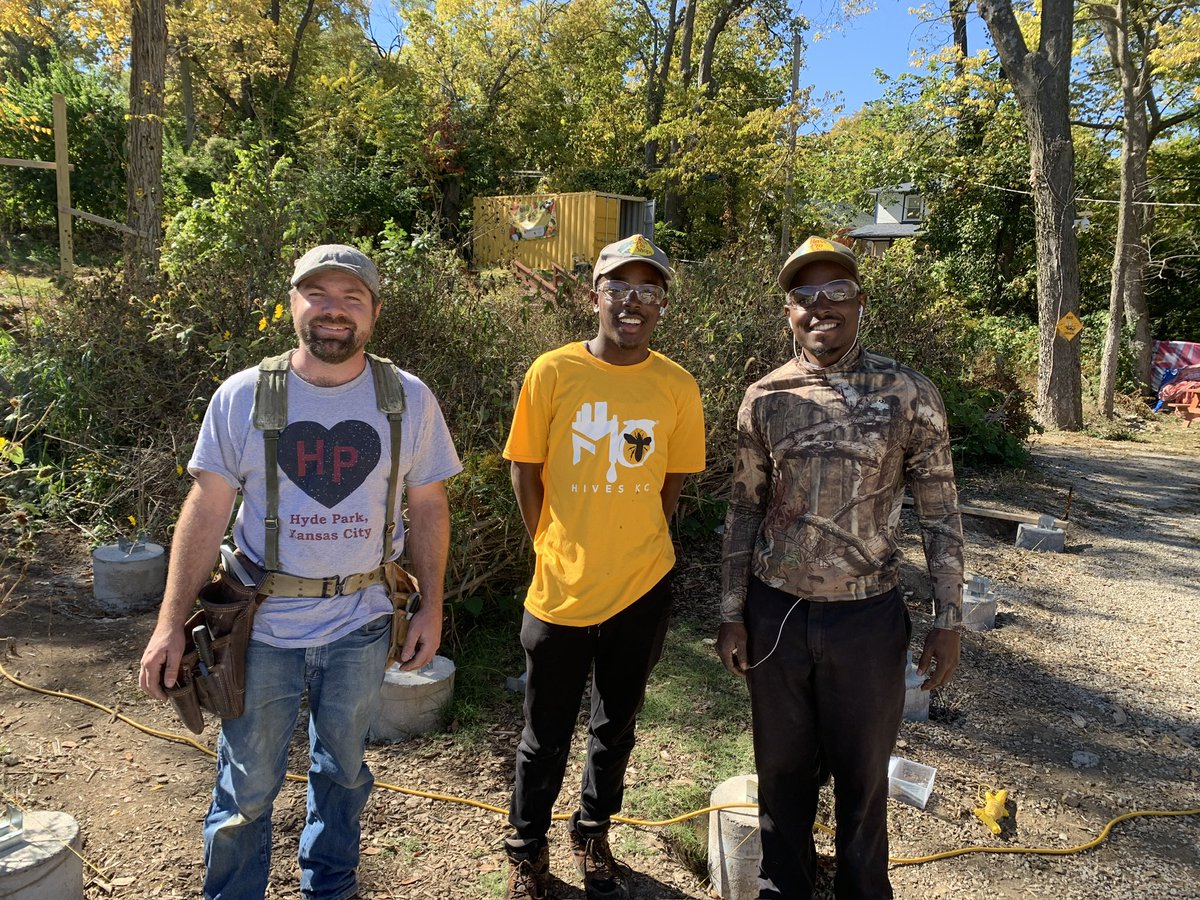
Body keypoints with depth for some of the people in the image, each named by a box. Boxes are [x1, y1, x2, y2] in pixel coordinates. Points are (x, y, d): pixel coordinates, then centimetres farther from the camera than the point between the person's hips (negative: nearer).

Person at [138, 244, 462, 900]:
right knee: (246, 786, 13)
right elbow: (206, 511, -5)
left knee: (341, 771, 21)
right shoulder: (243, 396, -7)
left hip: (360, 626, 2)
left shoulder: (409, 400, -5)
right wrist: (170, 623, -7)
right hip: (261, 627, -1)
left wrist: (431, 608, 0)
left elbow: (428, 507, 1)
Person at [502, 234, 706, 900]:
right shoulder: (553, 372, -9)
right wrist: (557, 550, 0)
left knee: (615, 728, 20)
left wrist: (632, 543, 5)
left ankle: (592, 838, 44)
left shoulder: (678, 387, -3)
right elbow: (525, 471, -2)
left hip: (643, 589, 2)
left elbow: (670, 482, 8)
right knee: (547, 735, 13)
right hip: (562, 589, -2)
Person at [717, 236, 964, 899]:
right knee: (782, 769, 17)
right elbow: (744, 511, 5)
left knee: (862, 776, 15)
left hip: (868, 616, -1)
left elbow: (940, 513, -1)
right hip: (775, 613, 2)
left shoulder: (910, 395, -5)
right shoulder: (765, 399, -1)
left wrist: (948, 620, -3)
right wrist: (732, 614, 3)